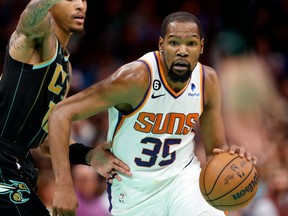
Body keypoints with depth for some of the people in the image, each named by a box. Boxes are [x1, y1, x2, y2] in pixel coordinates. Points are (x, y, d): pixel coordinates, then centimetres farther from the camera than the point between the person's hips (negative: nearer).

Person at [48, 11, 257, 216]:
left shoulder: (207, 80, -7)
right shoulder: (137, 77, -24)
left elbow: (215, 150, 5)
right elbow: (62, 114, -25)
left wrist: (229, 154, -22)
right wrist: (64, 186, -34)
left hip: (183, 177, 3)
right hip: (134, 190, -3)